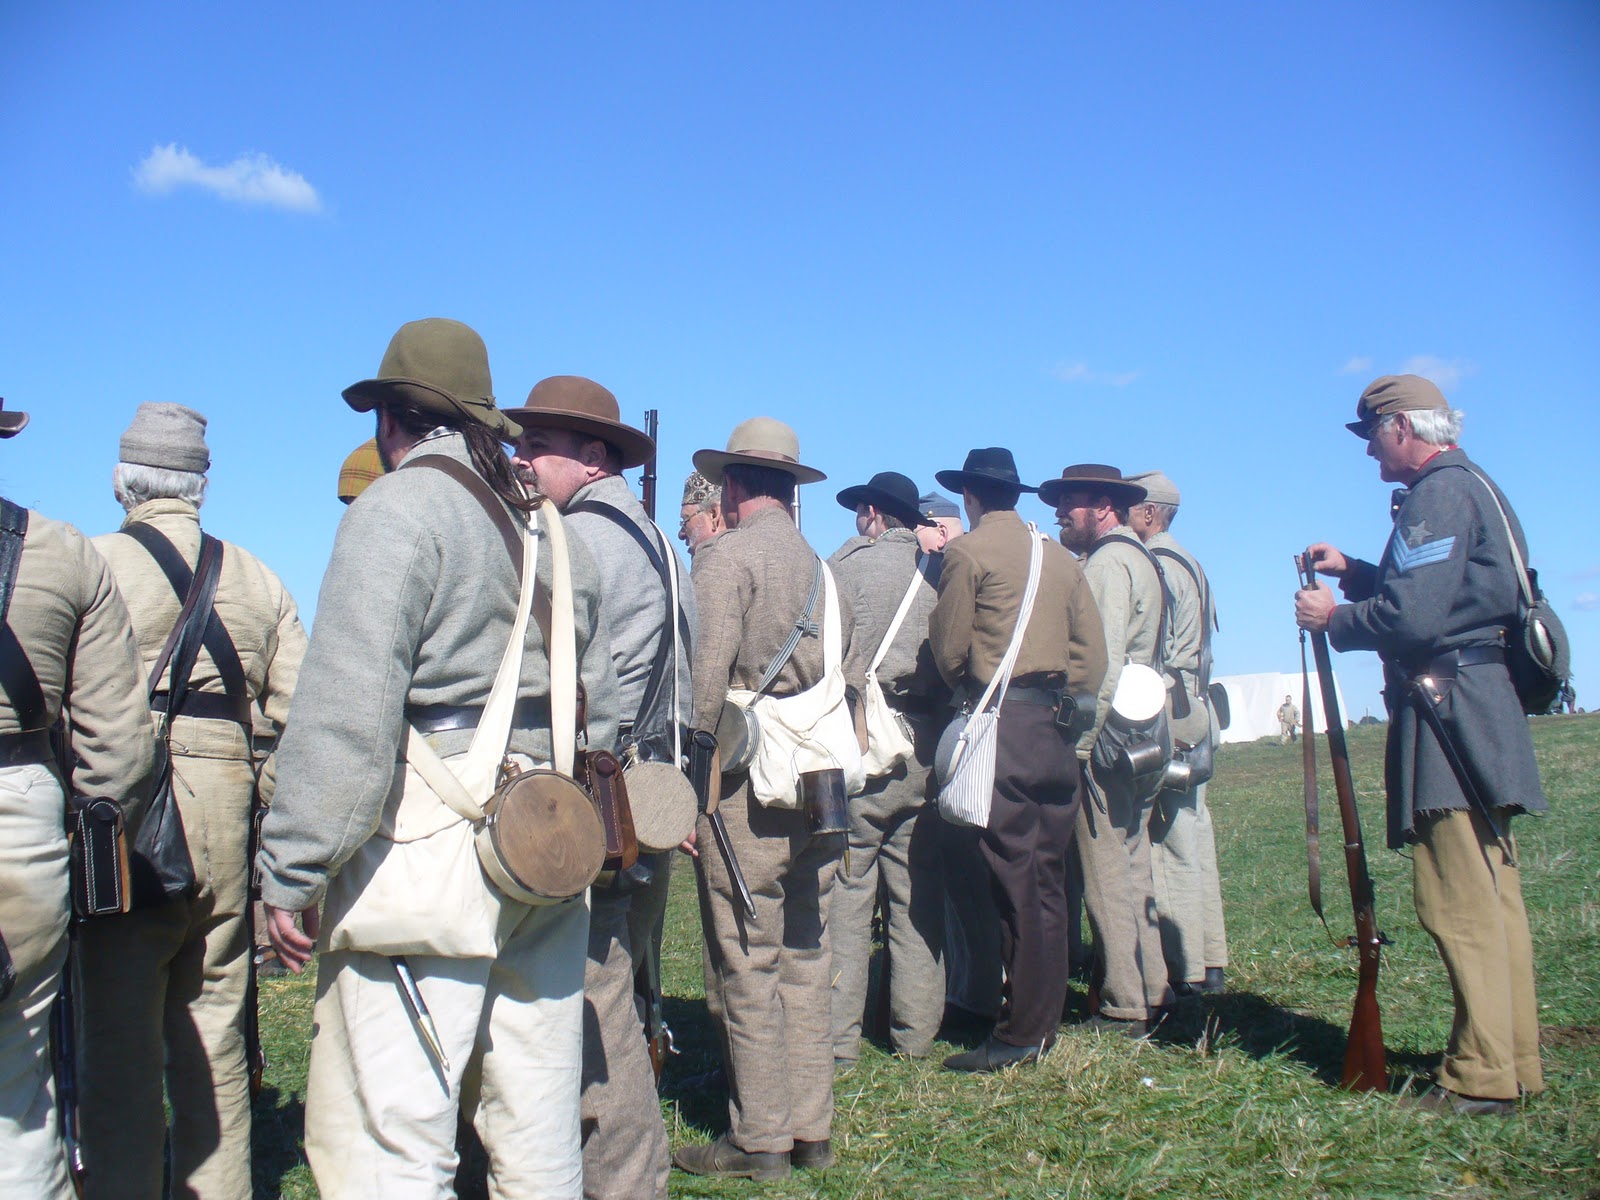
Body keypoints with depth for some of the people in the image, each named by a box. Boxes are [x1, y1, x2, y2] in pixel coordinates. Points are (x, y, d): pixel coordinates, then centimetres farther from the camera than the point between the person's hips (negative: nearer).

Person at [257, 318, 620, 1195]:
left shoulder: (397, 508, -6)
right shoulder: (547, 528, 18)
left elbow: (345, 713, -16)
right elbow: (599, 709, 19)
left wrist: (288, 873, -12)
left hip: (427, 850, -8)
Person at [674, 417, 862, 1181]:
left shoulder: (727, 555, -6)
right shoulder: (824, 568, 13)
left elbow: (706, 680, -15)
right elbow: (852, 684, 12)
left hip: (747, 788, -7)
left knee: (747, 970, 1)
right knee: (805, 963, 13)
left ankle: (758, 1140, 10)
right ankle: (812, 1130, 21)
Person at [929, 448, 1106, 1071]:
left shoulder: (968, 552, -3)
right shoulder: (1061, 557, 15)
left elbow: (947, 650, -2)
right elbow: (1093, 655, 12)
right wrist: (1056, 695, 14)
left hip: (1002, 726, -7)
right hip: (1056, 732, 7)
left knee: (1014, 883, -4)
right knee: (1048, 879, 11)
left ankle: (1020, 1035, 1)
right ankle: (1045, 1020, 20)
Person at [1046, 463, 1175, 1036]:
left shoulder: (1107, 562, -11)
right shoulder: (1140, 558, 19)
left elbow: (1104, 664, -20)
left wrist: (1078, 745, -20)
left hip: (1106, 738, -10)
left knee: (1107, 878, -4)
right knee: (1132, 869, 15)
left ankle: (1124, 1009, 3)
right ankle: (1151, 992, 22)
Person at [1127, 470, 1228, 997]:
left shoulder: (1156, 564, -11)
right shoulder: (1186, 562, 20)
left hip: (1165, 710, -10)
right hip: (1193, 708, 10)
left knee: (1170, 840, -7)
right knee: (1192, 832, 12)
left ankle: (1184, 969, -3)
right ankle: (1209, 958, 17)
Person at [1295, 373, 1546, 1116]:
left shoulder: (1437, 493, -12)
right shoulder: (1475, 486, 21)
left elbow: (1416, 616, -21)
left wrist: (1335, 618, -6)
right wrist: (1354, 574, 21)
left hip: (1450, 712, -11)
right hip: (1488, 712, 11)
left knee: (1459, 903, -8)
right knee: (1494, 898, 13)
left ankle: (1481, 1078, -3)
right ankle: (1515, 1063, 20)